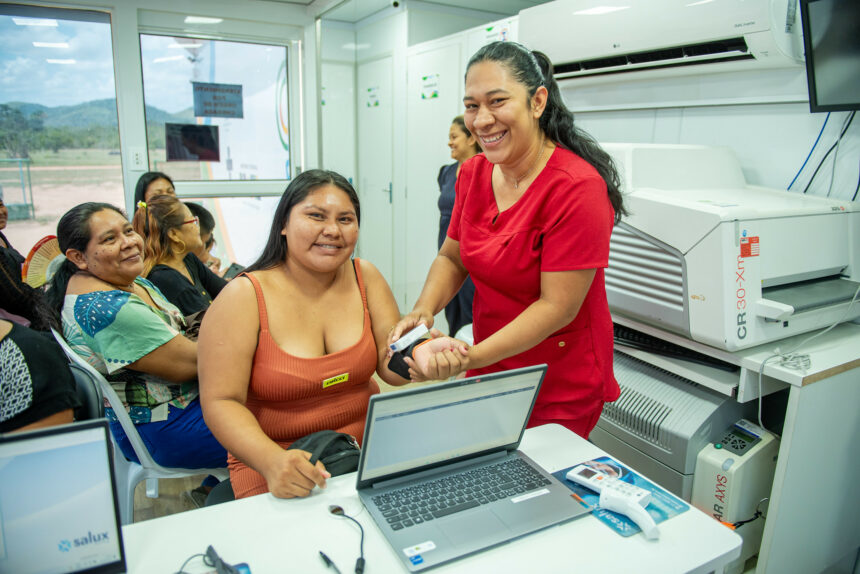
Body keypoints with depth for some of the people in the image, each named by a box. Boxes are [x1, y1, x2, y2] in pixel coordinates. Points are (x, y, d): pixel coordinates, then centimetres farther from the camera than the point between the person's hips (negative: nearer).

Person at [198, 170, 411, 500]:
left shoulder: (365, 277, 0)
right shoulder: (243, 297, -11)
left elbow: (390, 366, -3)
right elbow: (220, 403, -15)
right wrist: (272, 461, -32)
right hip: (268, 460, -3)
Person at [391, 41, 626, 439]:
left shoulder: (577, 187, -23)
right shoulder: (473, 173, -1)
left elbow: (557, 307, -23)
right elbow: (451, 258, 6)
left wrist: (471, 358, -30)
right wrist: (423, 311, -13)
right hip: (488, 372, 6)